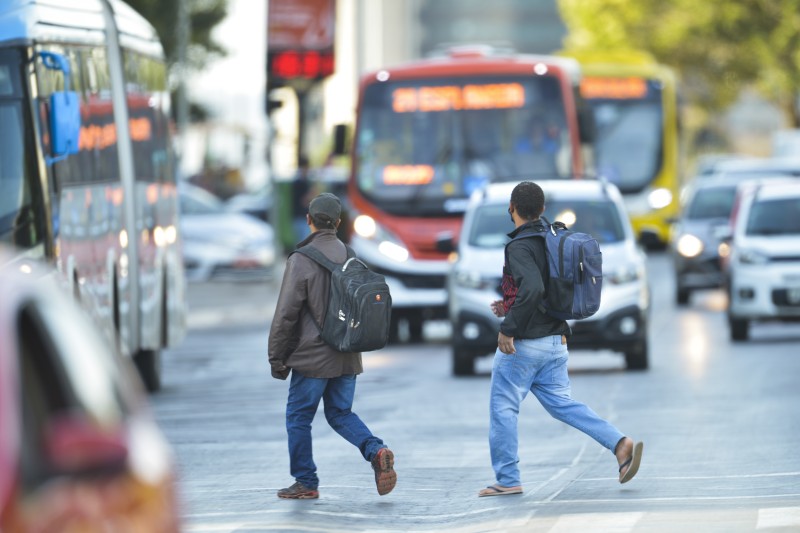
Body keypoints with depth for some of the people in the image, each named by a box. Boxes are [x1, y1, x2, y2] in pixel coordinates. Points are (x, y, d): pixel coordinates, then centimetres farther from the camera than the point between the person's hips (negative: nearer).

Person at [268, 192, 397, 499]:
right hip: (347, 358, 6)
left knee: (298, 417, 7)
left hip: (312, 356, -6)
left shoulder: (301, 261, -13)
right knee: (341, 414, 16)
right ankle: (376, 451, -8)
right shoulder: (351, 258, 6)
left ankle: (305, 483, 11)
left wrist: (276, 358, -5)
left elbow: (285, 313, -13)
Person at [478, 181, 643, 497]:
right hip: (555, 342, 8)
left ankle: (507, 480, 4)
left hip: (522, 345, -8)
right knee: (561, 404, 11)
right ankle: (620, 444, -4)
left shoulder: (520, 247, -16)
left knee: (503, 408, 3)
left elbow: (532, 289, -31)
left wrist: (508, 328, -24)